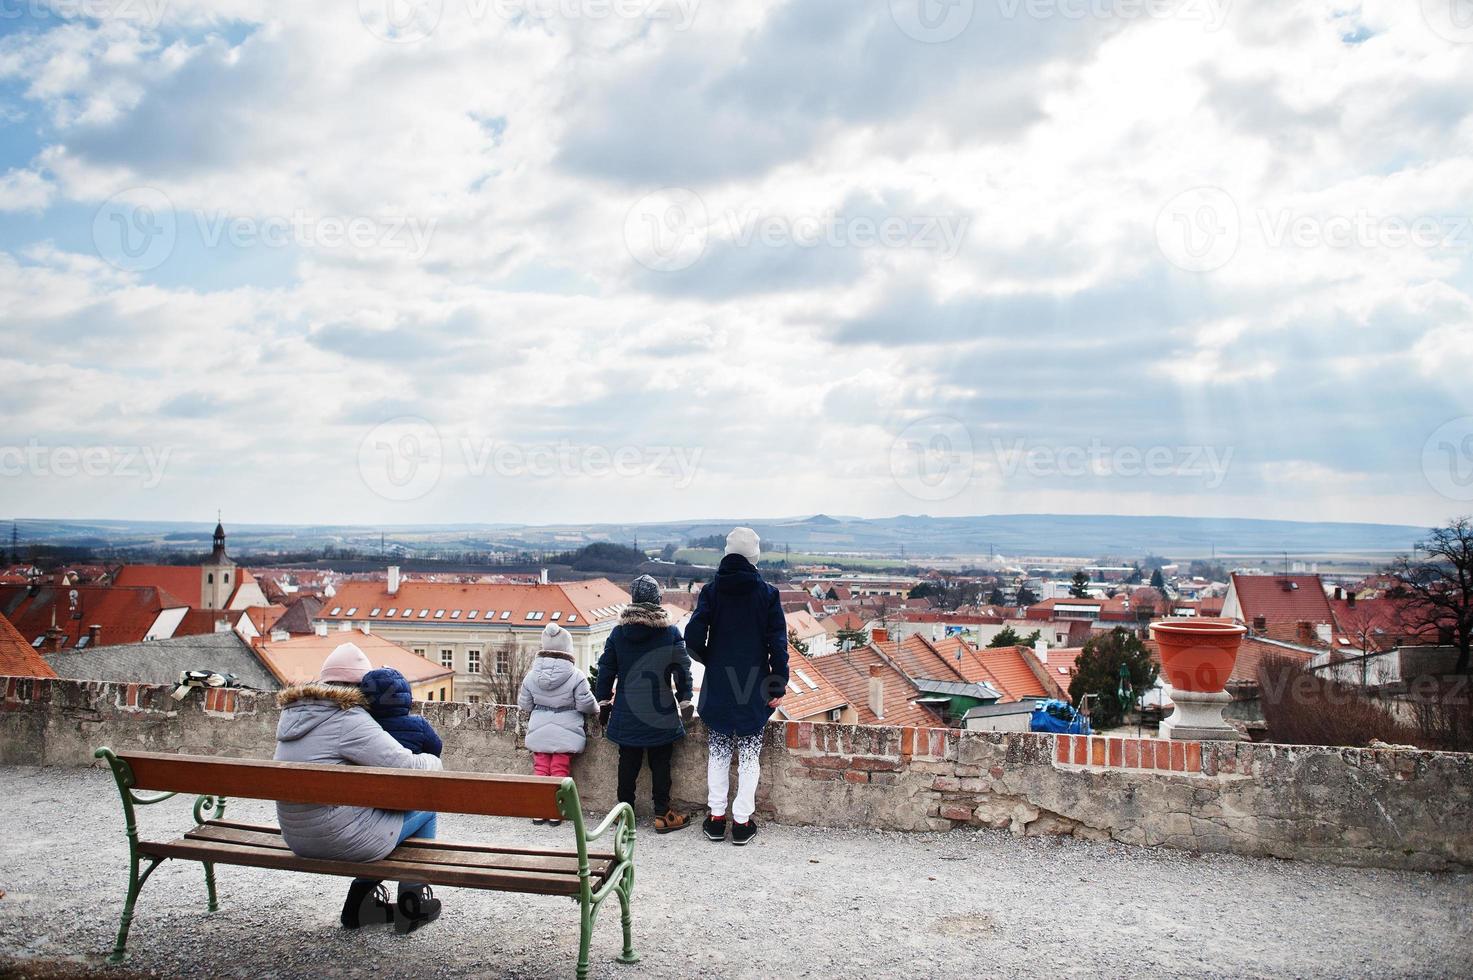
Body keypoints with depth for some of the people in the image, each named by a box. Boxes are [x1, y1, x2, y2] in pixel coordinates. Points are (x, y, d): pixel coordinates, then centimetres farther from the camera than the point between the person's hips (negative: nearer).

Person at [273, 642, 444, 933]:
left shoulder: (293, 714, 9)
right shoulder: (349, 719, -18)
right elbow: (405, 767, -22)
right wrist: (433, 761, 0)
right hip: (344, 840, -9)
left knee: (378, 806, 28)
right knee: (425, 807, 10)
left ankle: (359, 903, 27)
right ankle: (411, 905, 18)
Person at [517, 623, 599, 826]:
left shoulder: (532, 675, -4)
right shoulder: (576, 676, -14)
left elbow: (524, 705, 3)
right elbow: (585, 704, -10)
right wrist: (596, 709, 11)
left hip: (539, 731, 2)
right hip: (565, 733, -2)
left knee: (540, 769, 12)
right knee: (559, 771, 6)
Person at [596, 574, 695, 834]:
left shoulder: (618, 632, 1)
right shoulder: (670, 632, -5)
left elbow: (606, 669, 5)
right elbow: (682, 669, -3)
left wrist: (604, 700, 14)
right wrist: (685, 701, 6)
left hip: (626, 713, 2)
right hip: (660, 713, -2)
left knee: (628, 762, 12)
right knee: (660, 763, 6)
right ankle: (662, 814, 10)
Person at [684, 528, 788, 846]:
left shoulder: (711, 591, -4)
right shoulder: (767, 593, -6)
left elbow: (693, 637, -12)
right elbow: (778, 643, -8)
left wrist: (708, 659, 8)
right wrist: (779, 686, -2)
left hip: (718, 688, 1)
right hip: (754, 689, -1)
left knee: (718, 753, 14)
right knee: (749, 755, 9)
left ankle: (717, 818, 18)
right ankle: (742, 822, 11)